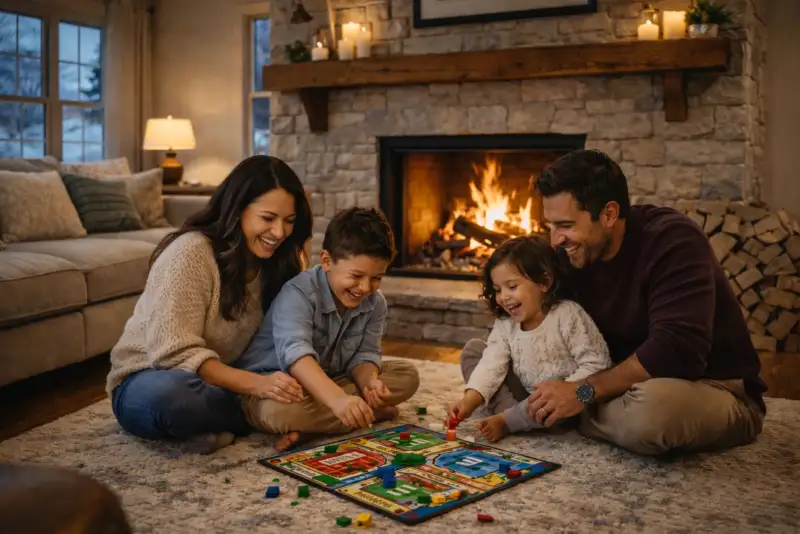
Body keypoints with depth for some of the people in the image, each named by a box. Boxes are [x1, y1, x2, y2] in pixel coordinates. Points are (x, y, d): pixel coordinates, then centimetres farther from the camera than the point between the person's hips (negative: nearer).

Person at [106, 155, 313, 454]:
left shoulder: (272, 262, -1)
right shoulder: (190, 253, -22)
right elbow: (176, 354, -28)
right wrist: (256, 385, -38)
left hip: (219, 381, 6)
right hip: (149, 382, -6)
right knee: (170, 393, -41)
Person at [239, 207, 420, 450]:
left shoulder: (375, 303, -4)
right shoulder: (298, 294, -26)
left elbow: (364, 355, -4)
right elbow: (296, 353, -41)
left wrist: (368, 381, -30)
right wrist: (338, 399, -57)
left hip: (330, 382, 7)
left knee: (407, 375, -7)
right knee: (281, 409, -42)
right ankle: (377, 412, -24)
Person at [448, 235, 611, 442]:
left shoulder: (568, 316, -17)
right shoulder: (504, 324, 0)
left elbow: (596, 364, -20)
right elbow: (492, 364, -12)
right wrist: (469, 401, -28)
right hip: (525, 397, 6)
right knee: (472, 351, -1)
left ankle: (507, 421, -17)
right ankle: (516, 415, -18)